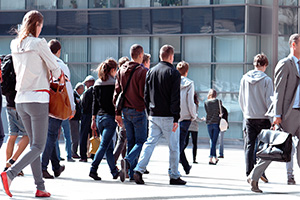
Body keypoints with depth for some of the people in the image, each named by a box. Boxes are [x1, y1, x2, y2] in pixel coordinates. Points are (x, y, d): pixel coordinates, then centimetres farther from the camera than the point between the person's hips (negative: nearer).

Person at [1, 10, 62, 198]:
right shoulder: (39, 44, -11)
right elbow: (55, 70, -6)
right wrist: (60, 75, 17)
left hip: (21, 99, 7)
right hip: (38, 99, -7)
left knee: (34, 143, 13)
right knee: (38, 146, -3)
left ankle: (40, 187, 11)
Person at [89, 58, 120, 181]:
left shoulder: (97, 84, 9)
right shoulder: (114, 83, -8)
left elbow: (95, 102, 11)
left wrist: (93, 119, 14)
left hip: (99, 117, 6)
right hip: (110, 117, -6)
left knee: (109, 146, 12)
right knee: (104, 145, -6)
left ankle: (114, 171, 16)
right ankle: (93, 169, -15)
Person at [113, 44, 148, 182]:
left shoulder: (121, 70, 8)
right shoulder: (142, 71, -11)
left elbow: (117, 92, 9)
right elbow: (144, 93, -15)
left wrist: (117, 112, 13)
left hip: (126, 111, 6)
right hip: (138, 111, -6)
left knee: (130, 142, 11)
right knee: (141, 141, 0)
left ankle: (131, 173, 9)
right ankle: (127, 161, -24)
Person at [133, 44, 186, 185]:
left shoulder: (151, 72, 9)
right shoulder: (173, 73, -9)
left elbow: (146, 95, 12)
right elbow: (175, 98, -13)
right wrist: (176, 118, -12)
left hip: (154, 115, 5)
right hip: (168, 116, -5)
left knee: (150, 142, 7)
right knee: (174, 147, 4)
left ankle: (139, 170, -9)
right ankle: (174, 176, 8)